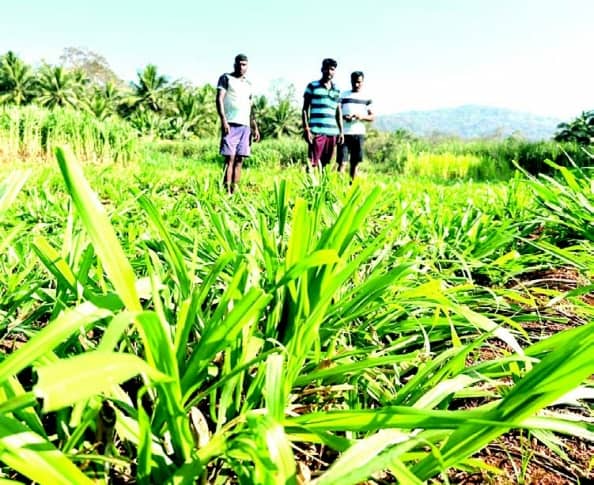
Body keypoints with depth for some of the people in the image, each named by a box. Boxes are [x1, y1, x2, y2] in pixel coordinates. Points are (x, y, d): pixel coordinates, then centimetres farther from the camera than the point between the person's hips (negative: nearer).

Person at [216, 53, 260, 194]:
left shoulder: (248, 84, 22)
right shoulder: (226, 78, 6)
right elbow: (219, 99, -4)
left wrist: (255, 127, 16)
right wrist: (223, 120, -17)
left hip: (245, 126, 6)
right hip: (231, 124, -6)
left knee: (239, 160, 1)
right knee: (230, 158, -11)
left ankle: (234, 191, 2)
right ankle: (227, 191, -13)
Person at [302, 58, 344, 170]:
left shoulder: (336, 90, 18)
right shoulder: (312, 86, 5)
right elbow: (305, 109, 3)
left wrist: (341, 131, 15)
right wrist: (306, 129, -6)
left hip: (332, 132, 5)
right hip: (317, 131, -4)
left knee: (326, 165, 6)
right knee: (313, 164, -8)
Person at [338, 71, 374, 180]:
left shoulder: (366, 98, 11)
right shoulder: (343, 95, 5)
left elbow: (372, 117, 10)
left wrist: (362, 117, -10)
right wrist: (344, 117, -17)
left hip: (359, 134, 2)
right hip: (345, 133, -2)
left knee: (355, 162, 5)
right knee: (342, 162, -8)